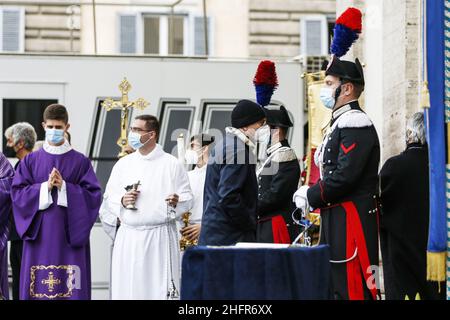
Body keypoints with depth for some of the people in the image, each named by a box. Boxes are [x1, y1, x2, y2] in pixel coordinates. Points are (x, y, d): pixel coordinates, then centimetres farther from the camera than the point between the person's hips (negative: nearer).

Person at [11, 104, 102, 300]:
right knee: (38, 286, -2)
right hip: (39, 235, 1)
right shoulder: (30, 161, 9)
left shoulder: (80, 162, 6)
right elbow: (17, 193, 2)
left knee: (71, 286, -5)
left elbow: (94, 195, -1)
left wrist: (64, 186, -12)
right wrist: (45, 186, -11)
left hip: (70, 235, -1)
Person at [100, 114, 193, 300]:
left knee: (159, 287, -7)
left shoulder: (171, 164, 2)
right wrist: (122, 201, -7)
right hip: (128, 238, 3)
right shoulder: (123, 164, 12)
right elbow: (108, 198, 13)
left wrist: (177, 201, -20)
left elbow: (187, 198, 1)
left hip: (160, 237, -3)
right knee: (128, 288, 0)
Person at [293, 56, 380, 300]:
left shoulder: (356, 123, -13)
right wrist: (313, 194, 7)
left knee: (351, 289, -9)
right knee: (335, 286, 14)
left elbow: (345, 175, -21)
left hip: (351, 222, -10)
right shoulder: (339, 123, 19)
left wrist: (310, 197, -11)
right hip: (335, 219, 10)